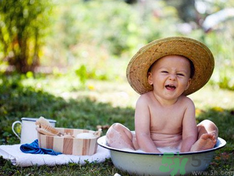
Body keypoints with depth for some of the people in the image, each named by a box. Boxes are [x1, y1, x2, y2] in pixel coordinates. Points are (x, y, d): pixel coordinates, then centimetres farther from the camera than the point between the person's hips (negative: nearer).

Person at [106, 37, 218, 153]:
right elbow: (142, 135, -20)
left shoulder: (186, 104, -6)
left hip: (177, 149, 2)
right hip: (147, 150, -1)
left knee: (209, 126, -9)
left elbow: (189, 136, -14)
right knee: (115, 130, -17)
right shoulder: (145, 101, -12)